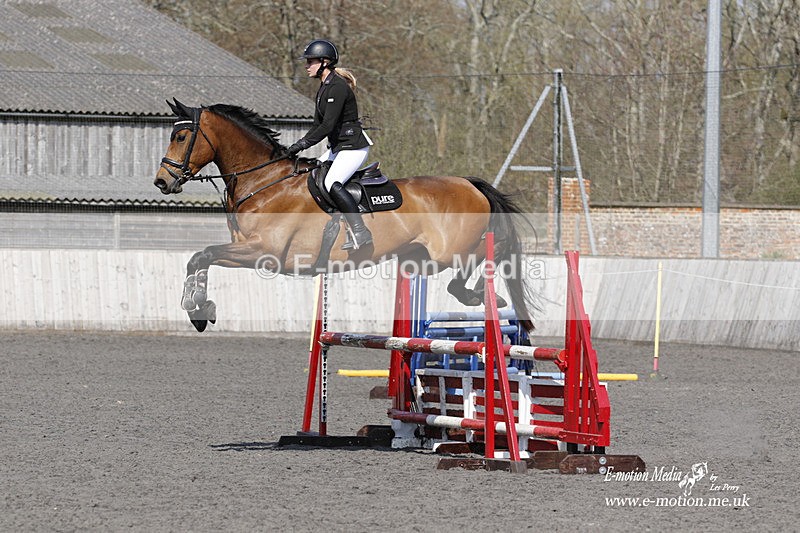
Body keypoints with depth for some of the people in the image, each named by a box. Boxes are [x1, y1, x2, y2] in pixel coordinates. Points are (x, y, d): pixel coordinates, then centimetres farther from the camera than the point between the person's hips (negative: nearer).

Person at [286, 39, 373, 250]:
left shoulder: (337, 87, -18)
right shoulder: (324, 88, 13)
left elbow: (328, 125, -24)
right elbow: (319, 124, 17)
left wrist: (303, 144, -21)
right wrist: (299, 145, 5)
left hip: (354, 145, -11)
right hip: (338, 147, 11)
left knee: (332, 183, -25)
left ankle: (361, 233, -22)